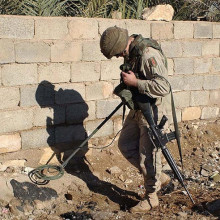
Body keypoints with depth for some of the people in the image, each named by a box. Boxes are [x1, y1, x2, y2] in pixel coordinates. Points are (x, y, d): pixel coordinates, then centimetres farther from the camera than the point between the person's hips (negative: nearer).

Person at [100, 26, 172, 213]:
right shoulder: (130, 52, 4)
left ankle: (151, 197, 18)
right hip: (137, 109, 10)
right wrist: (126, 87, 4)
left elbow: (163, 87, -32)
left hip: (151, 111, -10)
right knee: (126, 145, 15)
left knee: (148, 154, 0)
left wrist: (135, 82, -26)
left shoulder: (149, 55, -25)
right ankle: (159, 177, 27)